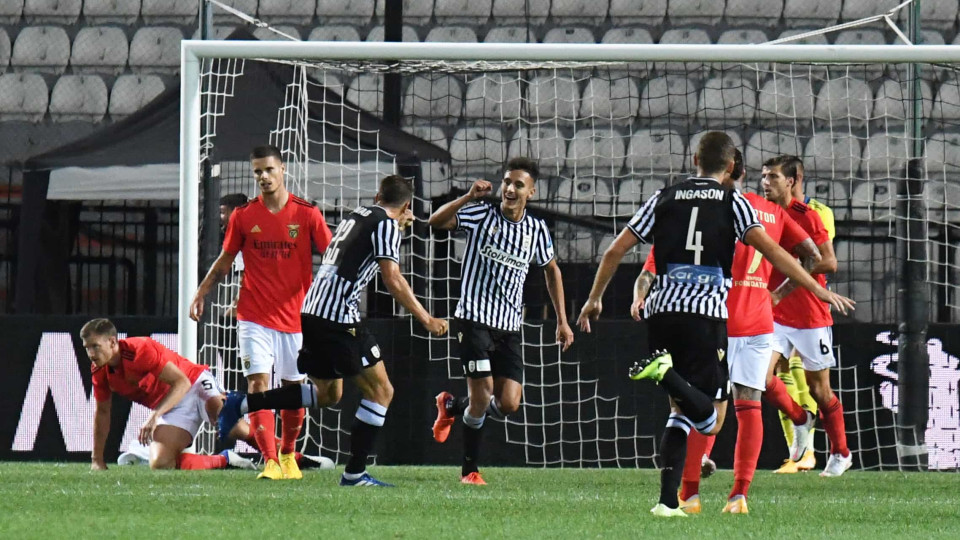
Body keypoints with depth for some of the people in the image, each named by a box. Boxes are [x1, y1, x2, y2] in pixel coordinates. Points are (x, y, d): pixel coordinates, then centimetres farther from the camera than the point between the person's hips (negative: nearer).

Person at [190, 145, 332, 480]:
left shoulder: (307, 215, -2)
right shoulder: (243, 217, 1)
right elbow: (225, 260, 12)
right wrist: (200, 294, 3)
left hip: (296, 317, 0)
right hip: (254, 317, 0)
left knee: (294, 389, 9)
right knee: (258, 385, -14)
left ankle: (288, 453, 32)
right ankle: (270, 462, -18)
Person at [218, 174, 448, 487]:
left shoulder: (356, 216, 22)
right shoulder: (386, 225, -4)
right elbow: (392, 280, -13)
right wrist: (426, 320, -9)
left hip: (312, 313, 9)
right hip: (338, 318, -9)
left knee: (328, 394, 21)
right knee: (380, 391, -1)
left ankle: (241, 404, 14)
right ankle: (355, 473, -5)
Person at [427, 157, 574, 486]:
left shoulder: (536, 230, 7)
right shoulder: (481, 215, -3)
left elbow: (551, 270, 22)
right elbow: (436, 221, -15)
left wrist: (562, 321, 19)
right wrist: (469, 197, -26)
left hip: (510, 327, 4)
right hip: (475, 319, -4)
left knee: (508, 404, -5)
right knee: (483, 393, -12)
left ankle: (451, 406, 25)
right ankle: (470, 469, 6)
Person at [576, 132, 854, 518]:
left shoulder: (665, 198, 14)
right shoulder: (731, 201, 5)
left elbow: (615, 250, 14)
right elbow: (769, 249, -6)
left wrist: (594, 299, 26)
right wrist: (818, 290, -3)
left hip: (661, 311, 4)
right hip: (706, 313, -4)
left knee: (681, 409, 16)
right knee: (711, 420, -3)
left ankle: (668, 500, 2)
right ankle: (666, 373, -30)